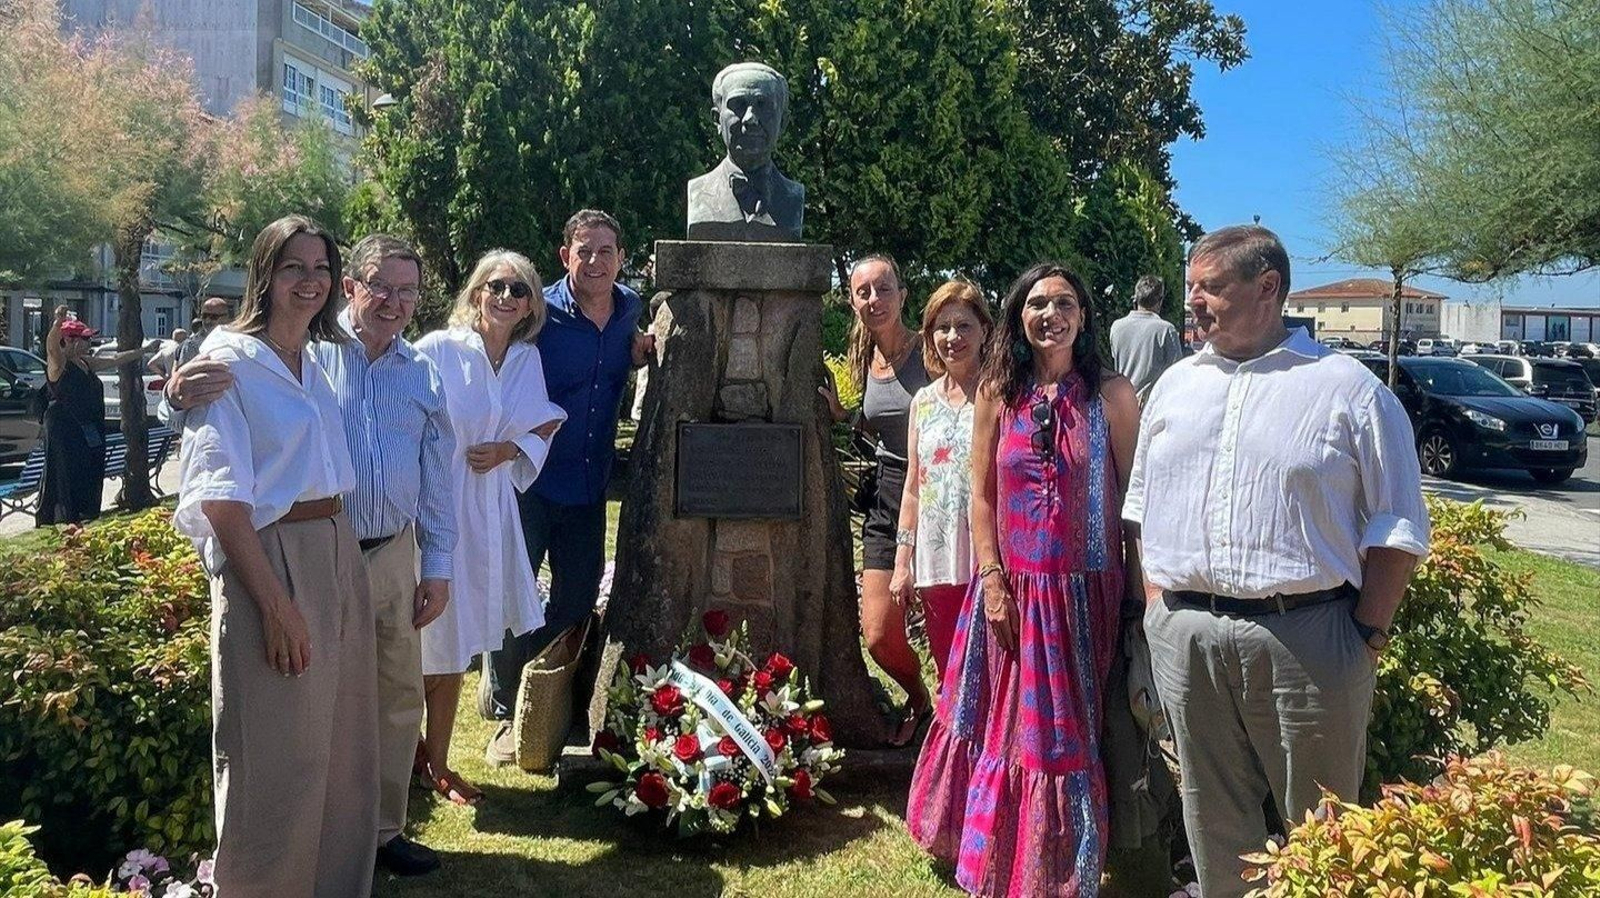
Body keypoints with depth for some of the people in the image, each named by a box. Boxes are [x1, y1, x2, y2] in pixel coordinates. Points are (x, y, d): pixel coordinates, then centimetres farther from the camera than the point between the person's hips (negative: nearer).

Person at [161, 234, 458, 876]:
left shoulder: (423, 374, 9)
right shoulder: (305, 351, -6)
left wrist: (438, 565, 10)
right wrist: (180, 394, -36)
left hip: (393, 556, 5)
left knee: (397, 697, 14)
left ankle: (383, 830, 31)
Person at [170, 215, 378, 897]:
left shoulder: (316, 362, 15)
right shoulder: (229, 359, -7)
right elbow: (221, 496, -14)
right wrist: (275, 602, -19)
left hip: (338, 554, 7)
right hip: (269, 561, -7)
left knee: (340, 744, 14)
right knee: (276, 758, 2)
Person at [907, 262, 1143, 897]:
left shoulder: (1111, 394, -2)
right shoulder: (998, 393, 2)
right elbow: (981, 493, 3)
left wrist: (1139, 589, -5)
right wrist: (992, 580, -5)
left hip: (1087, 592, -1)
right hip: (1014, 589, 2)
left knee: (1071, 732, 8)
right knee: (1006, 723, 13)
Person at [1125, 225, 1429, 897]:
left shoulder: (1348, 389, -1)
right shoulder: (1175, 385, 13)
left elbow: (1396, 528, -1)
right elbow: (1143, 506, 17)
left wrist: (1368, 633, -8)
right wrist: (1157, 603, 8)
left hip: (1306, 635, -4)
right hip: (1184, 634, 4)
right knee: (1212, 818, 16)